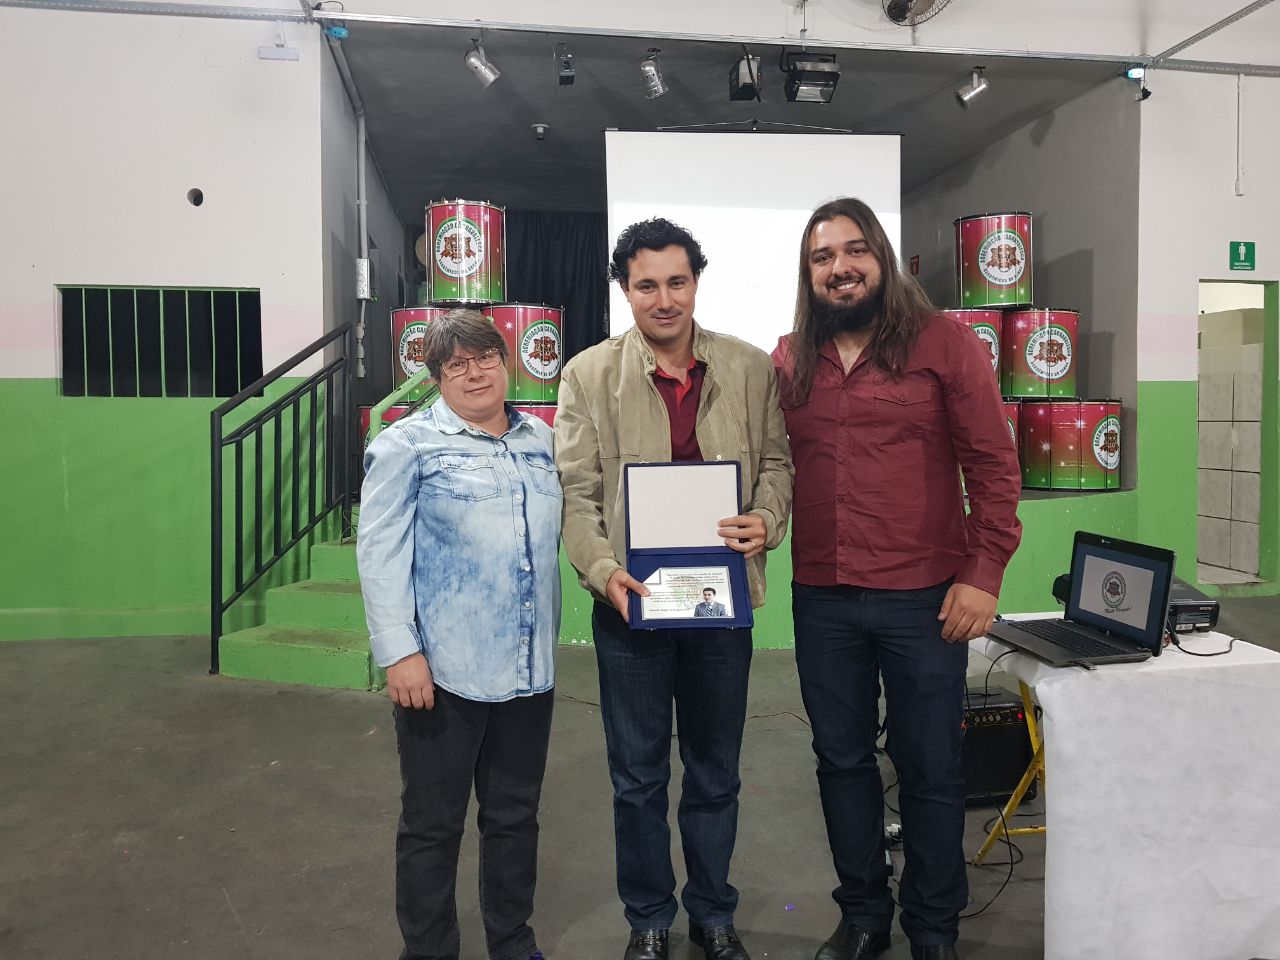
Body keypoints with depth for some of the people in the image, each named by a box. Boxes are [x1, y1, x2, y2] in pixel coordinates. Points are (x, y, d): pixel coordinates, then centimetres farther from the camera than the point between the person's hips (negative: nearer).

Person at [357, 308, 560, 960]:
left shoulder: (541, 440, 10)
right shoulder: (407, 444, -5)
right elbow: (380, 552, -9)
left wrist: (548, 637, 13)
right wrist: (399, 651, -16)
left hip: (530, 667, 5)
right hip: (443, 669, -5)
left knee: (516, 815, 18)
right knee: (433, 823, 9)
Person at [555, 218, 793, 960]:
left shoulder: (752, 368, -1)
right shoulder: (589, 375, -4)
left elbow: (775, 459, 7)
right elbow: (576, 490, -5)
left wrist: (766, 522, -13)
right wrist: (603, 571, -19)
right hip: (631, 601, -1)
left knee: (716, 773, 17)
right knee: (638, 777, 14)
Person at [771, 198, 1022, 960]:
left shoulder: (945, 343, -3)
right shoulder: (789, 360, 6)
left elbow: (994, 465, -5)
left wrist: (982, 574, -11)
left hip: (924, 597, -3)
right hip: (821, 600, 3)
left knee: (930, 769, 11)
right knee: (842, 761, 15)